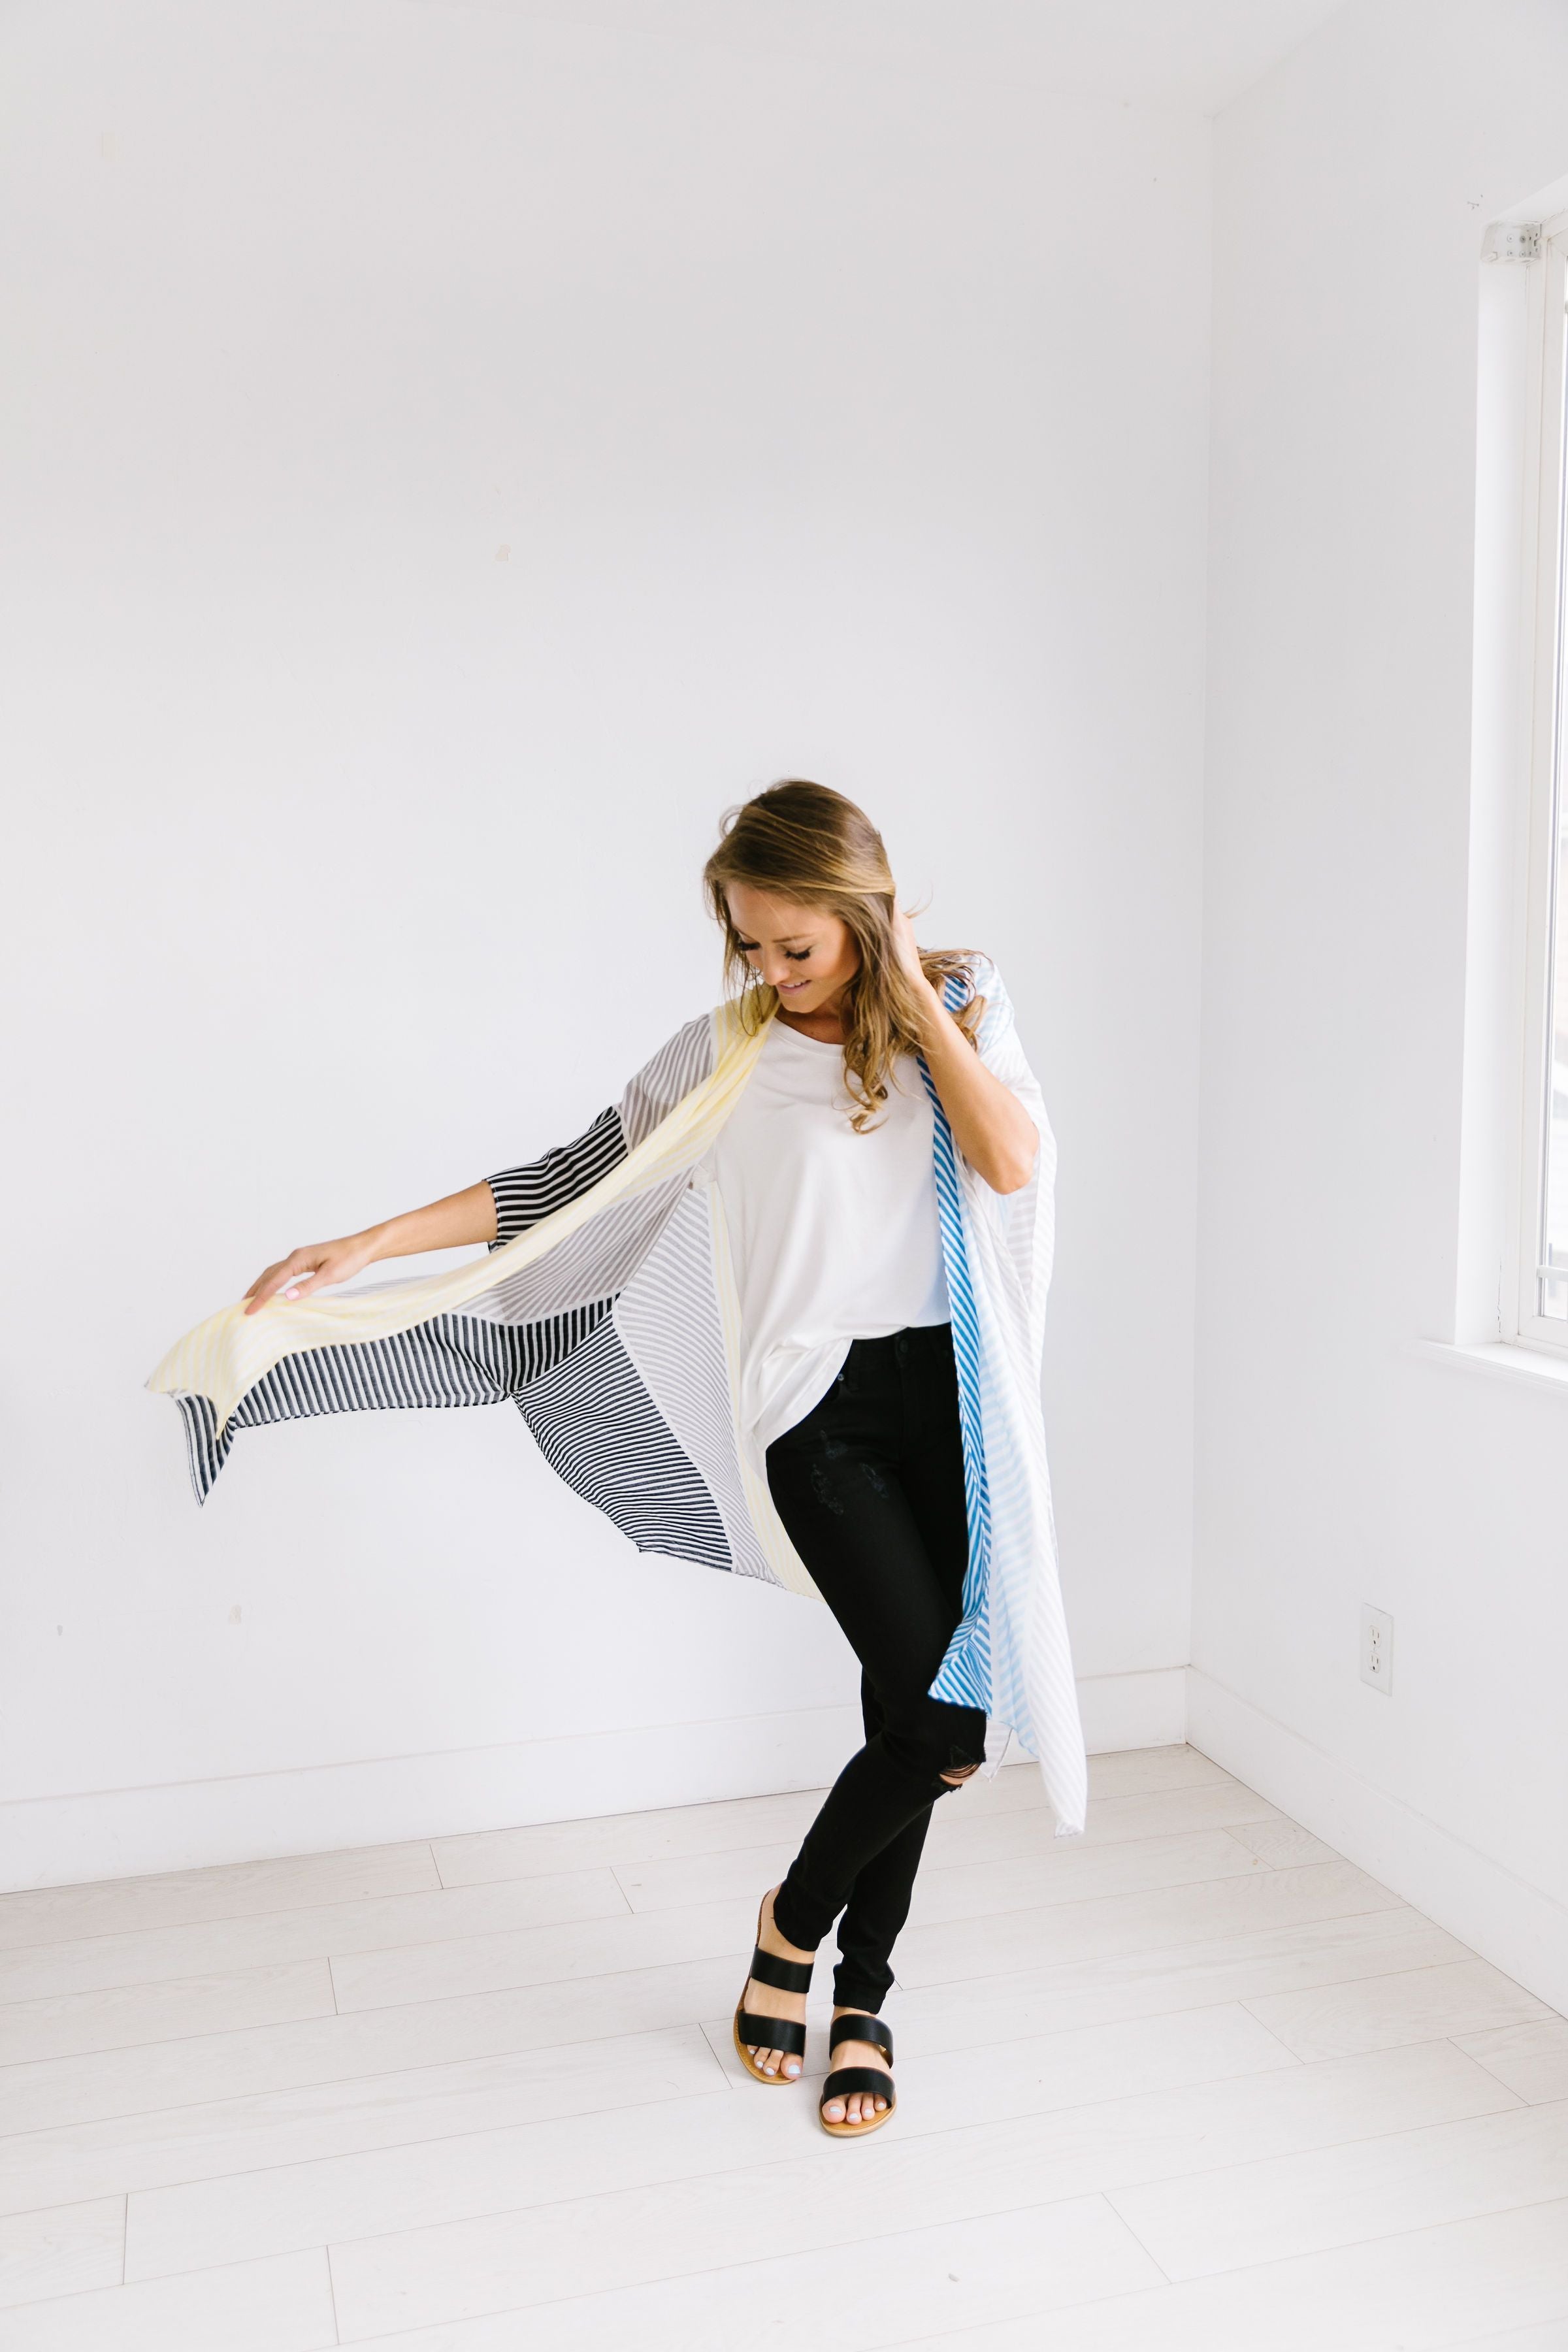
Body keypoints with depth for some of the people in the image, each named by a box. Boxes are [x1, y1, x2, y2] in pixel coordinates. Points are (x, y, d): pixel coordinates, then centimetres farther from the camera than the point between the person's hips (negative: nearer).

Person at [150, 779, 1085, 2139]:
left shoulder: (962, 1011, 2)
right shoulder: (726, 1058, -3)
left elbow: (1012, 1160, -15)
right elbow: (567, 1186, -1)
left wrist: (914, 998, -12)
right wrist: (362, 1247, -5)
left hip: (947, 1397, 3)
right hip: (821, 1413, -2)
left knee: (912, 1718, 9)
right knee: (939, 1727, -10)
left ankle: (862, 1996, 31)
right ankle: (795, 1919, 20)